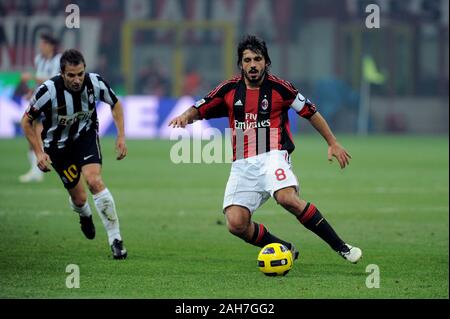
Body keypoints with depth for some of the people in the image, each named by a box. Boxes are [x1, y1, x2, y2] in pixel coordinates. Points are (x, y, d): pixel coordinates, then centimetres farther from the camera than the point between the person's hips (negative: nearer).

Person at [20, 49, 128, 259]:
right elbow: (26, 121, -12)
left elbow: (115, 103, 2)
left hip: (86, 136, 1)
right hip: (58, 145, -1)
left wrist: (121, 137, -4)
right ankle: (85, 216, 44)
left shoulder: (95, 83, -21)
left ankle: (116, 240, -18)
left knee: (94, 181, -24)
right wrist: (39, 153, -16)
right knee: (79, 198, 2)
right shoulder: (48, 91, -29)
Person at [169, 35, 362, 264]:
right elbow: (198, 110, 15)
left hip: (272, 156, -3)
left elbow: (310, 112, 11)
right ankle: (285, 249, 7)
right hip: (242, 165, 4)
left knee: (288, 198, -34)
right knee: (236, 224, -16)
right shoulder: (229, 90, 9)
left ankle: (341, 247, -24)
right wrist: (185, 116, -9)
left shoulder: (278, 87, 2)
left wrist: (333, 144, 11)